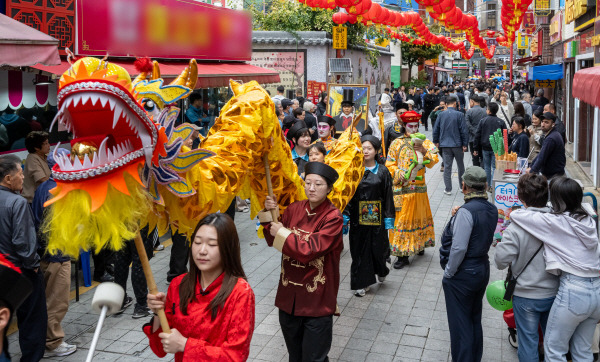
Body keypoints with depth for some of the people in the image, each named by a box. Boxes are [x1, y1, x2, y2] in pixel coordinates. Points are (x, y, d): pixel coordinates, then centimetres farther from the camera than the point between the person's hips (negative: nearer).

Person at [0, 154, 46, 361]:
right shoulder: (17, 202, -21)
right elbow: (21, 241, -23)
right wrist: (33, 263, -10)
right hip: (23, 269, -8)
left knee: (21, 316, 19)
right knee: (33, 319, 6)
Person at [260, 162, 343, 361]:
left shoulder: (333, 217, -15)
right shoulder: (294, 208, 0)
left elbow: (308, 251, -22)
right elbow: (273, 241, 6)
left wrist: (282, 232, -15)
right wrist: (269, 214, -6)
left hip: (317, 300, -5)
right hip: (289, 296, 5)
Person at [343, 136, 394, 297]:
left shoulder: (383, 172, 0)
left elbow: (388, 196, 0)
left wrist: (389, 220, -4)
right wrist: (345, 217, -4)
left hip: (377, 216, 0)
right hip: (358, 217, 1)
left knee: (378, 247, 5)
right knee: (359, 250, 5)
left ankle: (381, 270, 38)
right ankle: (361, 283, 18)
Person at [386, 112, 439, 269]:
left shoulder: (424, 142, 7)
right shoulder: (397, 143, 4)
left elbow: (433, 160, -7)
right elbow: (390, 165, 2)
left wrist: (424, 151, -26)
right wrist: (400, 174, -16)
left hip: (419, 187, 2)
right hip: (402, 187, -2)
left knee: (419, 215, 13)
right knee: (402, 218, -3)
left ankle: (419, 244, 32)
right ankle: (402, 254, 2)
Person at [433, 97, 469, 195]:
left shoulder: (441, 114, 0)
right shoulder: (459, 114, -8)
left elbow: (436, 129, 5)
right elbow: (464, 130, -9)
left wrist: (436, 141, 19)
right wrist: (465, 144, -2)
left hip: (445, 144, 2)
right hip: (457, 144, -2)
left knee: (447, 167, 4)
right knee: (460, 165, 14)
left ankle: (448, 189, 5)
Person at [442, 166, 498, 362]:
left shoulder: (466, 211, -25)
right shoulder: (492, 209, 1)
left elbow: (459, 247, -26)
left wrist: (448, 273, -13)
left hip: (463, 273, -8)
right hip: (483, 269, 8)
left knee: (460, 323, 7)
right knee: (475, 319, 23)